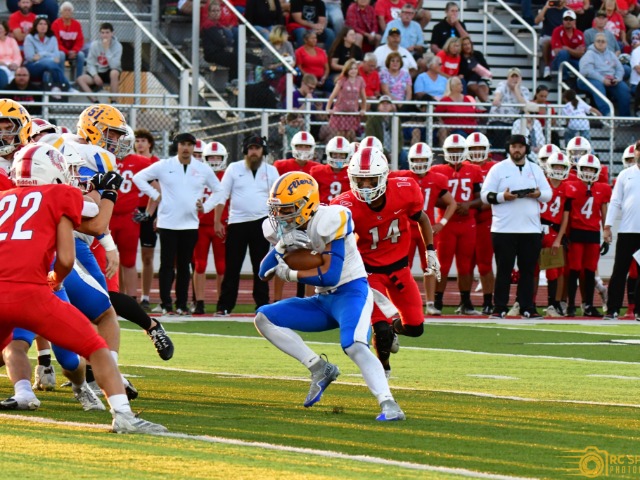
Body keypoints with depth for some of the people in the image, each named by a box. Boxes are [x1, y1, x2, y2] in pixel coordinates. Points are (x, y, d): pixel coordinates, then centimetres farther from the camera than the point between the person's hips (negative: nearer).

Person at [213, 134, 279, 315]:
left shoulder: (271, 171, 6)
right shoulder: (234, 168, 2)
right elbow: (222, 196, 3)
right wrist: (217, 222, -2)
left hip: (261, 223, 1)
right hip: (237, 223, -1)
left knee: (261, 266, 6)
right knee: (232, 267, 0)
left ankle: (262, 304, 11)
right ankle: (224, 306, 2)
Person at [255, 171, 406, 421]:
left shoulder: (328, 221, -22)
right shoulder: (283, 230, 2)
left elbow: (330, 275, -24)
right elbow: (265, 273, -1)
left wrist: (290, 274, -13)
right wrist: (280, 247, -19)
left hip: (351, 292, -8)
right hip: (322, 301, 8)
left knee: (354, 346, -33)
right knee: (264, 318, -3)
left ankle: (388, 404, -35)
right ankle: (320, 369, -5)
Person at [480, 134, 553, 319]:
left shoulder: (535, 170, 14)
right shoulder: (498, 169, 3)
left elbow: (548, 193, 13)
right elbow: (485, 195, -2)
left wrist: (538, 194, -9)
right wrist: (502, 197, -19)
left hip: (531, 229, 3)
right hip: (504, 229, -3)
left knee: (528, 269, 5)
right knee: (504, 270, -1)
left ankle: (527, 307, 9)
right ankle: (500, 308, 3)